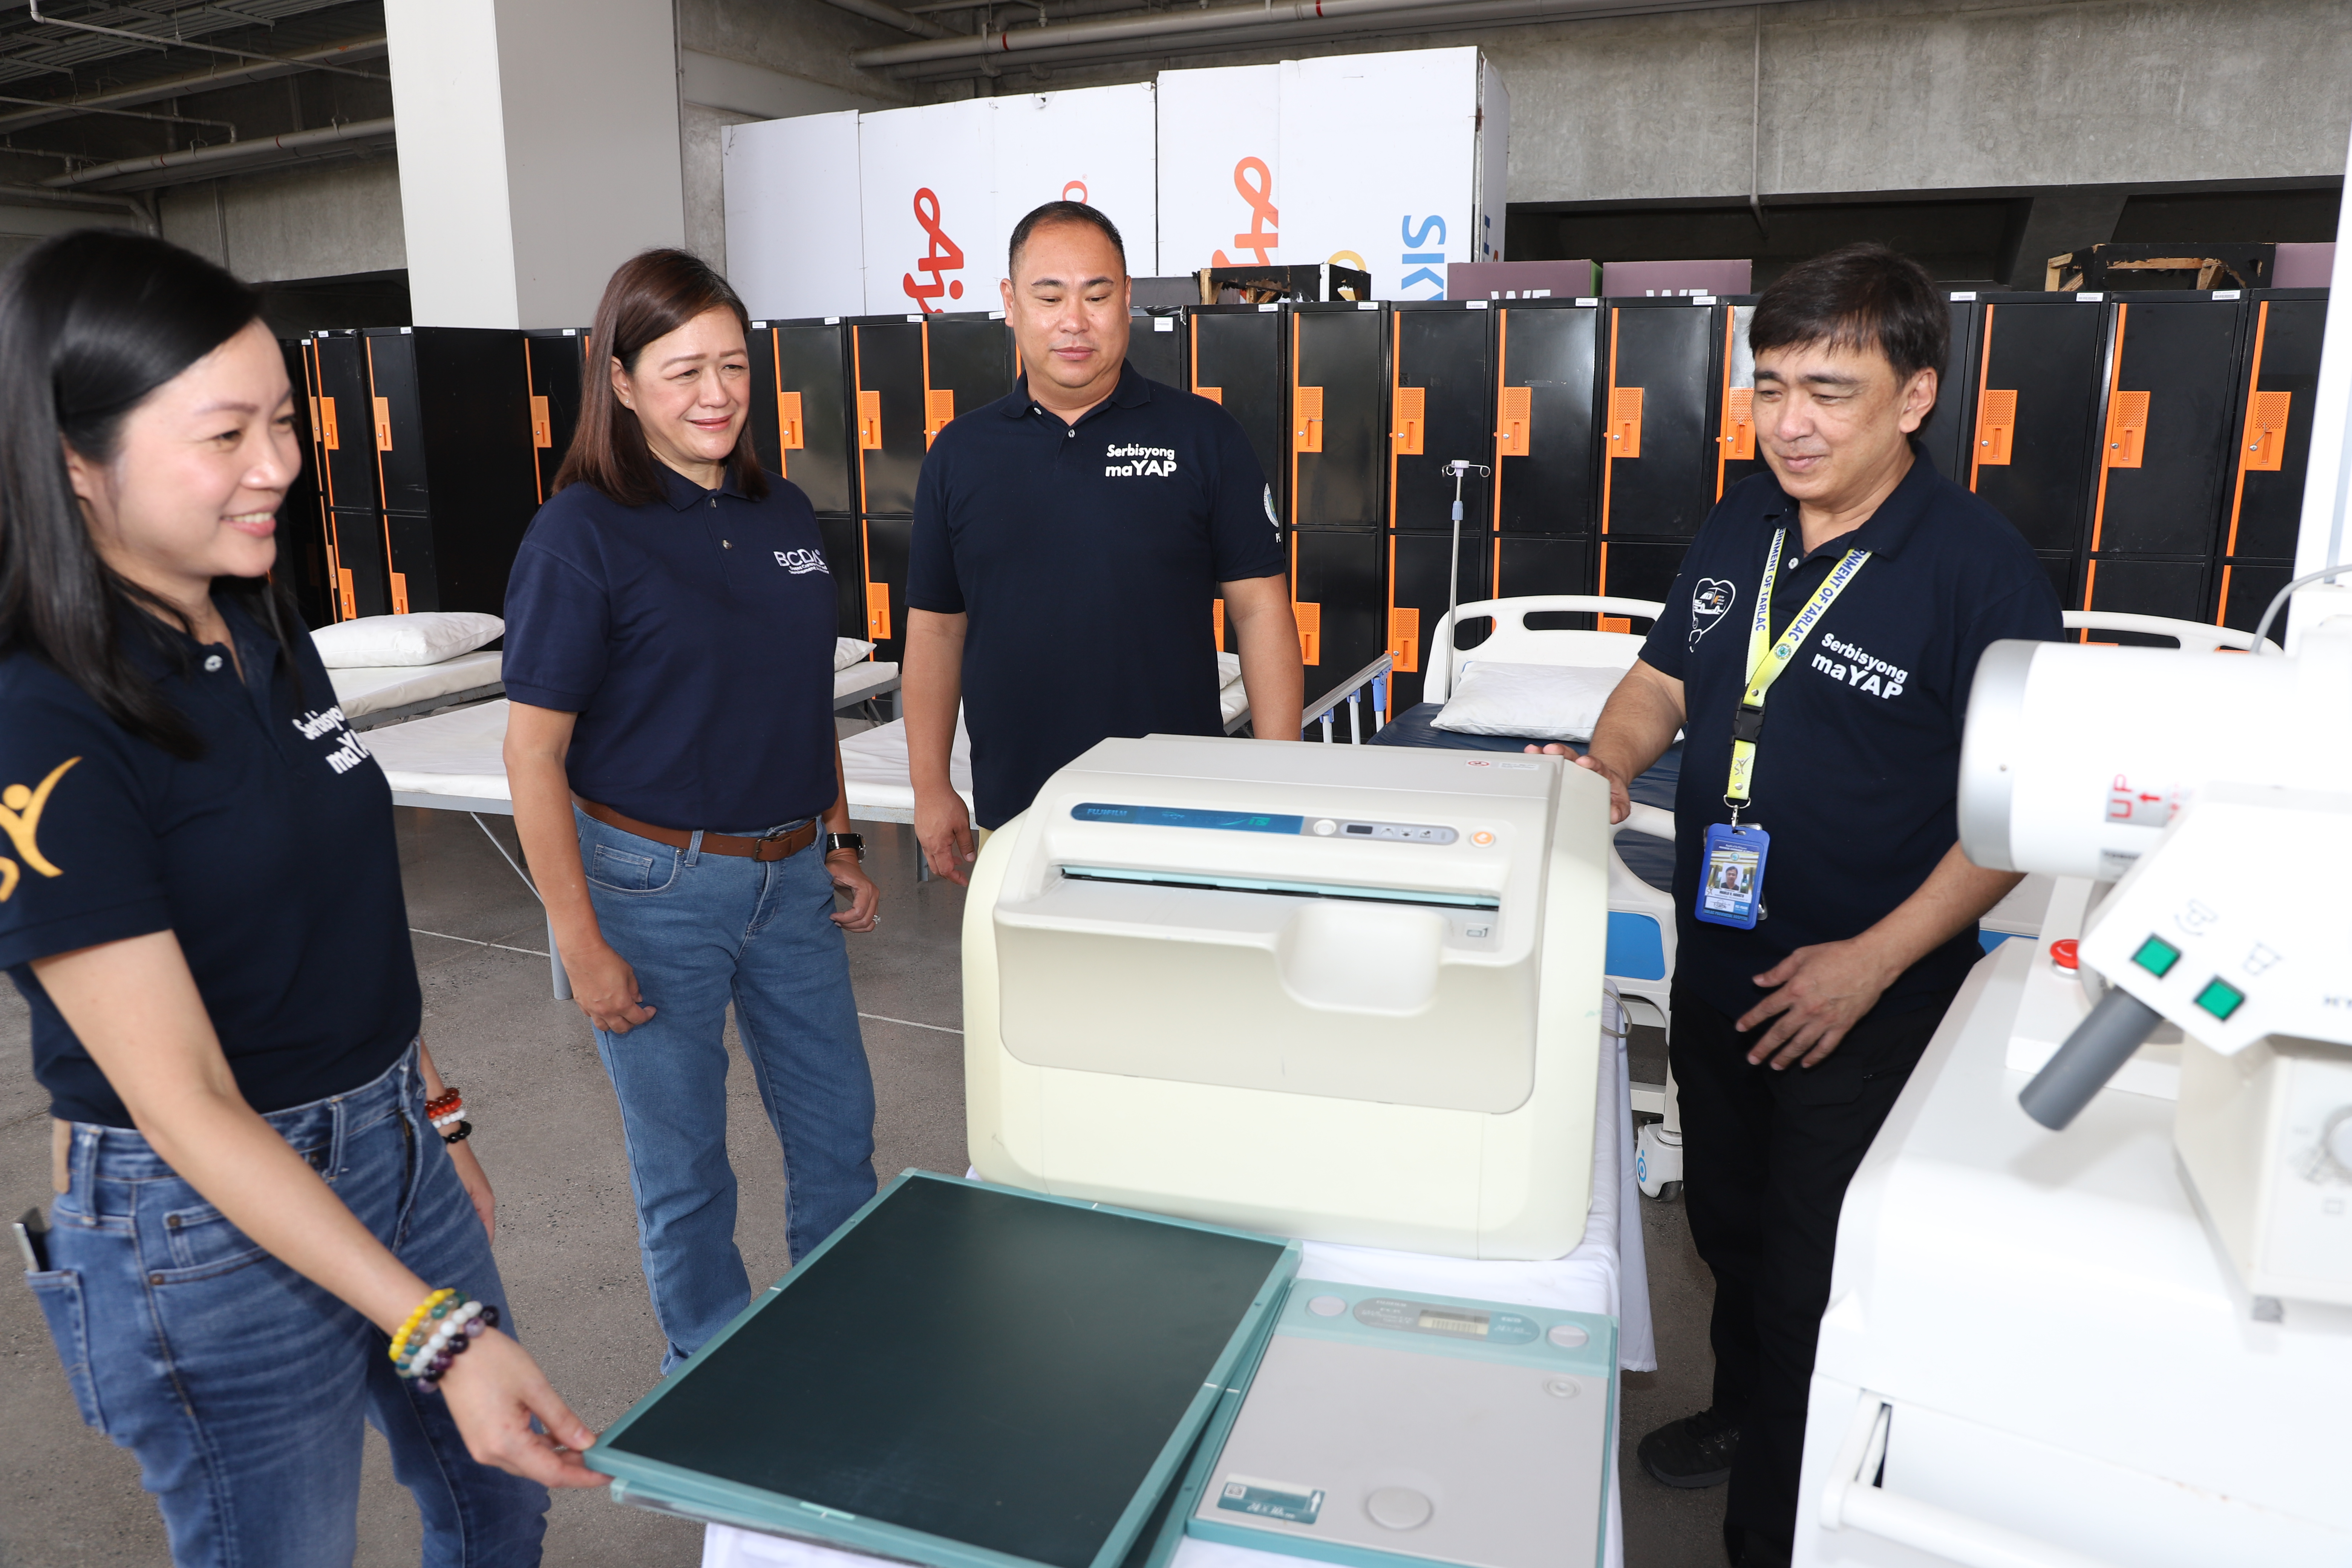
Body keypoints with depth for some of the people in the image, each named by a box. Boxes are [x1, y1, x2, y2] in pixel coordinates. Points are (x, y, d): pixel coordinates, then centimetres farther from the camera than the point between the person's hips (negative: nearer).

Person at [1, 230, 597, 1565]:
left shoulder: (266, 631, 1)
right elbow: (185, 1106, -24)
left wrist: (436, 1113, 15)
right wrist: (440, 1333, -27)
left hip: (392, 1144, 8)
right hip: (211, 1226, -7)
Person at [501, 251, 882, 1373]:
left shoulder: (784, 514, 6)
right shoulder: (582, 534, -12)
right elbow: (533, 750, -12)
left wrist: (839, 843, 11)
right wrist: (579, 941, -14)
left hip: (789, 877, 6)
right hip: (654, 881, -5)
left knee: (838, 1126, 16)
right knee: (683, 1162, 10)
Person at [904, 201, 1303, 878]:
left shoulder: (1203, 435, 0)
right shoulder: (960, 452, 7)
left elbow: (1260, 609, -2)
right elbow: (936, 625, 10)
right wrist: (931, 788, 6)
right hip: (1012, 816, 2)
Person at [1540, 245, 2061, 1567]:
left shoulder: (1981, 565, -17)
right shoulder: (1741, 529, 2)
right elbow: (1665, 679, 13)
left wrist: (1874, 962, -21)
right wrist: (1607, 774, -8)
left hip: (1864, 1003, -6)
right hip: (1718, 966, 6)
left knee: (1811, 1277, 8)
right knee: (1727, 1221, 24)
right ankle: (1743, 1409, 50)